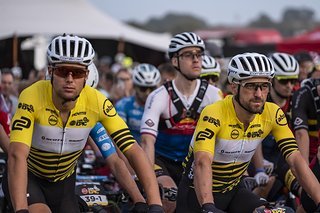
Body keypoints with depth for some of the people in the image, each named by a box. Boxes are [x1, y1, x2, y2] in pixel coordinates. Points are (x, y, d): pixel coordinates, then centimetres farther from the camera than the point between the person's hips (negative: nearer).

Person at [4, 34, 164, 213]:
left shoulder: (97, 103, -22)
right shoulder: (32, 97, -30)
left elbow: (134, 151, -25)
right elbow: (17, 155, -41)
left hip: (64, 182, 4)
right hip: (28, 178, -4)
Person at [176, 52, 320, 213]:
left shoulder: (273, 115, -13)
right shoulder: (213, 115, -28)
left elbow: (295, 160, -17)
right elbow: (203, 163, -42)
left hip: (233, 190, 4)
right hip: (199, 194, -4)